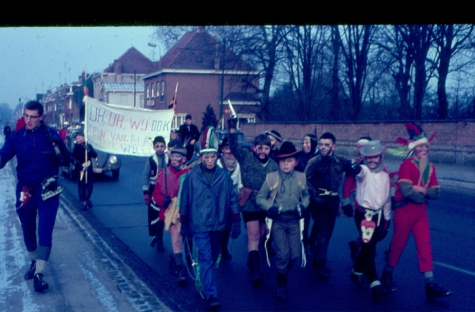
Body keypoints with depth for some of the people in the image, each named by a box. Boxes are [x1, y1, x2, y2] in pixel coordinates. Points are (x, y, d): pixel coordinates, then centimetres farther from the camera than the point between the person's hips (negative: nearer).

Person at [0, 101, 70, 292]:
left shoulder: (50, 134, -6)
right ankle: (34, 262, 39)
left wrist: (57, 143, -26)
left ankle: (39, 274, -6)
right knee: (28, 232, 16)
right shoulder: (17, 137, -2)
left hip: (47, 191, -3)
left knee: (45, 232, -8)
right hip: (24, 191, 3)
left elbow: (65, 161, -8)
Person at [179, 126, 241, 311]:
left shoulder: (224, 176, -2)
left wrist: (236, 222, 2)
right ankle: (211, 295, -8)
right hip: (199, 226, -3)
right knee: (206, 259, -9)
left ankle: (203, 283, 37)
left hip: (218, 225, 3)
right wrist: (184, 224, 6)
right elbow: (184, 202, 4)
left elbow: (233, 200, 4)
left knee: (213, 258, 16)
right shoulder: (191, 177, -5)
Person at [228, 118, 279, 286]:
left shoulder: (274, 165, 3)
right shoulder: (246, 157, -4)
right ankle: (255, 271, -7)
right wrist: (232, 130, -33)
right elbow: (234, 147, -19)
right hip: (249, 204, -4)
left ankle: (253, 260, 38)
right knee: (254, 236, -8)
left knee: (261, 235, 16)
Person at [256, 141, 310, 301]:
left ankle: (282, 272, 35)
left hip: (294, 220, 3)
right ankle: (281, 285, 15)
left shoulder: (301, 177, 3)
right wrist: (270, 207, -16)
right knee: (282, 254, -6)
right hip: (278, 220, -3)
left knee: (295, 254, 2)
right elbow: (260, 198, 1)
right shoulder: (271, 177, -5)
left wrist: (303, 206, -2)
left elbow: (306, 196, 19)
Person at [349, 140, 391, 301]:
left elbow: (387, 198, 17)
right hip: (363, 213, -6)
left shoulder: (384, 174, 9)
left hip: (378, 214, 6)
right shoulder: (364, 171, -9)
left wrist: (387, 219, 17)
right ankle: (375, 284, -11)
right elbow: (359, 172, -36)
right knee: (369, 247, -10)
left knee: (369, 246, 15)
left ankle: (357, 272, 37)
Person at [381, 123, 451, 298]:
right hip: (404, 211, -6)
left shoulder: (430, 167, 9)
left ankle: (430, 285, 0)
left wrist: (421, 190, -14)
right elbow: (406, 191, -23)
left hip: (421, 213, 6)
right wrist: (425, 195, -9)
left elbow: (436, 192, 4)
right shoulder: (407, 165, -12)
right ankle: (387, 275, 26)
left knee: (425, 245, 1)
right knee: (398, 244, 6)